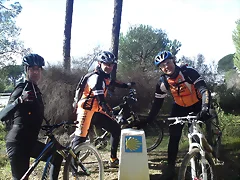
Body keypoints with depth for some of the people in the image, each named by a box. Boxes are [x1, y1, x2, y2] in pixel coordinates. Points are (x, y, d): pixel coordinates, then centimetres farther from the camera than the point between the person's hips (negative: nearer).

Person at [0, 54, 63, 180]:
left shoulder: (36, 90, 14)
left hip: (29, 142, 9)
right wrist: (20, 100, -41)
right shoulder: (22, 89, -12)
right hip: (18, 143, -9)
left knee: (57, 156, 13)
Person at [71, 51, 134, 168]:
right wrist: (109, 111, -20)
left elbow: (112, 83, 36)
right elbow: (101, 100, -24)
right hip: (87, 110, -9)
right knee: (80, 138, -11)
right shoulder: (96, 77, -18)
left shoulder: (105, 77, 10)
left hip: (96, 111, 9)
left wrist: (126, 85, 39)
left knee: (116, 129, 8)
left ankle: (113, 160, 16)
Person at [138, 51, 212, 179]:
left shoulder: (189, 72, -28)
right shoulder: (162, 82, -16)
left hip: (197, 105, -2)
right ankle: (170, 167, 6)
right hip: (180, 107, 3)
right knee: (174, 137, -4)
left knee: (208, 130, -15)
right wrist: (147, 121, -16)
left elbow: (204, 90, -36)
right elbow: (157, 104, -10)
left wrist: (205, 109, -52)